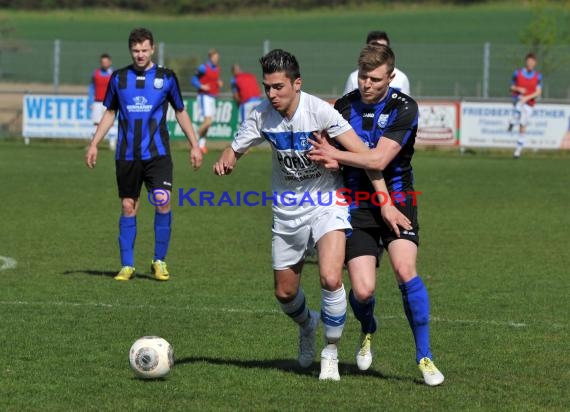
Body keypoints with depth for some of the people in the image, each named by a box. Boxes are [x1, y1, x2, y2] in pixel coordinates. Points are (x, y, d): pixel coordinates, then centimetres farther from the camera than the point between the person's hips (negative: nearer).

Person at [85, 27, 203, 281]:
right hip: (126, 155, 2)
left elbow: (180, 113, 11)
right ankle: (127, 265, 11)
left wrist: (194, 145, 7)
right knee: (128, 207, 4)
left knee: (162, 203, -12)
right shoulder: (119, 78, 6)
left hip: (157, 153, -2)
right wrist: (94, 144, 9)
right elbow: (109, 113, 16)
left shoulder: (166, 78, 2)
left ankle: (159, 261, 2)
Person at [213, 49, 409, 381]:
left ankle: (331, 354, -3)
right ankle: (308, 325, 47)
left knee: (331, 279, -24)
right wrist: (225, 162, -23)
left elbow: (363, 154, -21)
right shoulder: (262, 116, -10)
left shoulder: (319, 111, -22)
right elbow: (234, 151, 3)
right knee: (285, 293, 11)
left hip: (327, 204, -4)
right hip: (287, 211, 4)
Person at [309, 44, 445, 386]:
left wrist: (336, 154, -15)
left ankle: (425, 357, -9)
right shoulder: (344, 106, 2)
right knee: (363, 290, -10)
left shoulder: (404, 108, -12)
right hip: (357, 206, 2)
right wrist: (330, 162, -10)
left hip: (396, 200, -2)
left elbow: (379, 159, -20)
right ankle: (368, 331, 28)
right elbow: (329, 151, 13)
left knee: (405, 270, -23)